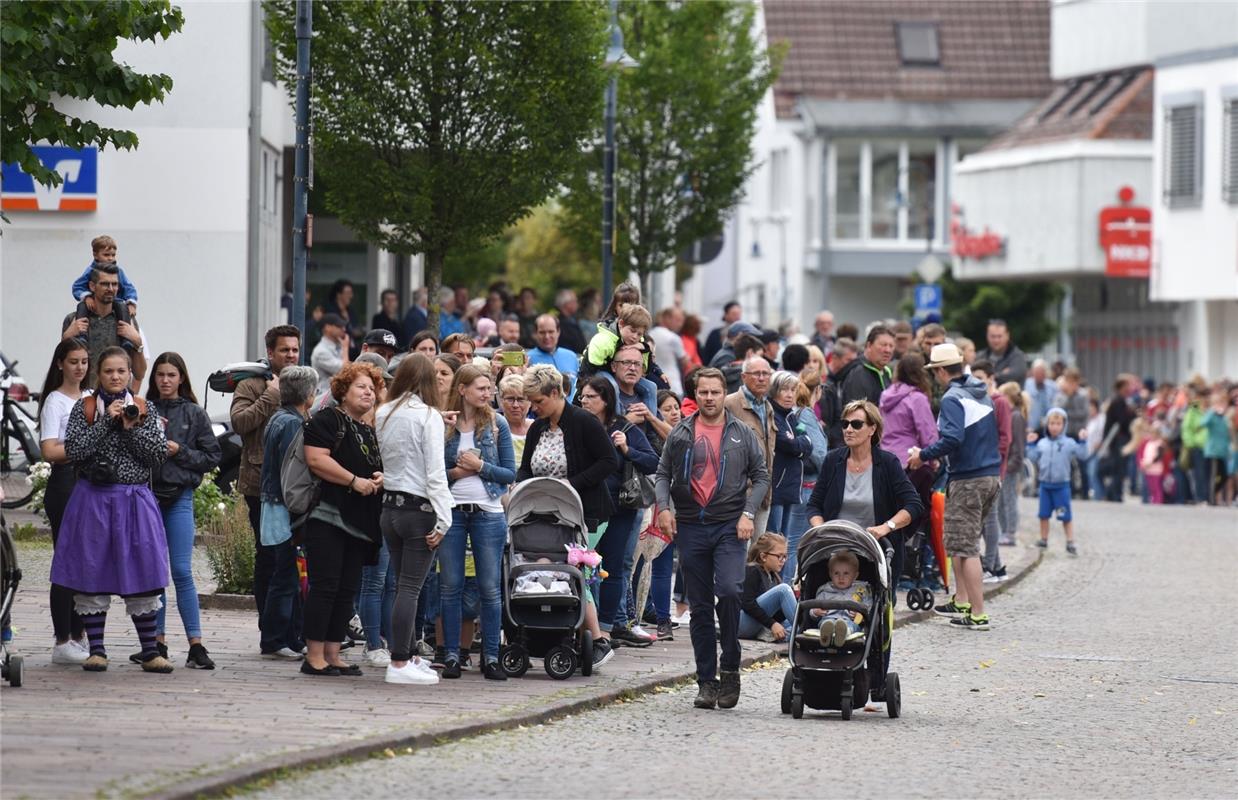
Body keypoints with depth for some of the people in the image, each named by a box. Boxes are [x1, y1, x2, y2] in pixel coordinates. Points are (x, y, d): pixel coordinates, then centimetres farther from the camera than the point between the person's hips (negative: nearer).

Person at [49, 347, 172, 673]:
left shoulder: (144, 410, 7)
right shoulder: (84, 409, 3)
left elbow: (159, 454, 0)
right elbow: (74, 450, -9)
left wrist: (132, 427, -11)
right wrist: (106, 421, -14)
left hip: (135, 498, 1)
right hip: (93, 498, -1)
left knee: (143, 575, -1)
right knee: (91, 574, 0)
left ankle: (150, 652, 5)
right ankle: (96, 650, 7)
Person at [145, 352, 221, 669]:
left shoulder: (194, 414, 4)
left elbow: (212, 456, 4)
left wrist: (180, 452, -8)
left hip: (179, 498, -2)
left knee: (182, 571, -8)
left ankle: (196, 645, -9)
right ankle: (157, 643, 14)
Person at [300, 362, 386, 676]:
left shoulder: (372, 432, 21)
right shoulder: (327, 420, -5)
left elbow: (386, 466, 29)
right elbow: (316, 459, -17)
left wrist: (382, 479, 4)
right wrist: (355, 481, -17)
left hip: (360, 522, 8)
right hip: (329, 517, -8)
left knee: (347, 591, 7)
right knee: (325, 586, -10)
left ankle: (332, 655, 10)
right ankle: (314, 656, -9)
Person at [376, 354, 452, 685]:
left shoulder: (383, 415, 7)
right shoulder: (428, 416, -11)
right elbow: (435, 472, -14)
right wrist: (442, 520, -14)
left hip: (390, 506, 6)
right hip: (419, 509, -6)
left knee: (405, 586, 15)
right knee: (410, 587, -6)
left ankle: (409, 656, 23)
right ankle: (399, 664, -8)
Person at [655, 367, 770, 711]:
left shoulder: (742, 434, 6)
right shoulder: (681, 434, 9)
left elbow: (761, 477, 7)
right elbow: (663, 474, 11)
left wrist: (748, 513, -6)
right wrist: (664, 506, -7)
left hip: (729, 526, -2)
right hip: (690, 527, 2)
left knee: (728, 591, -22)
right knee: (700, 607, 5)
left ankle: (730, 666, -6)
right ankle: (706, 682, 10)